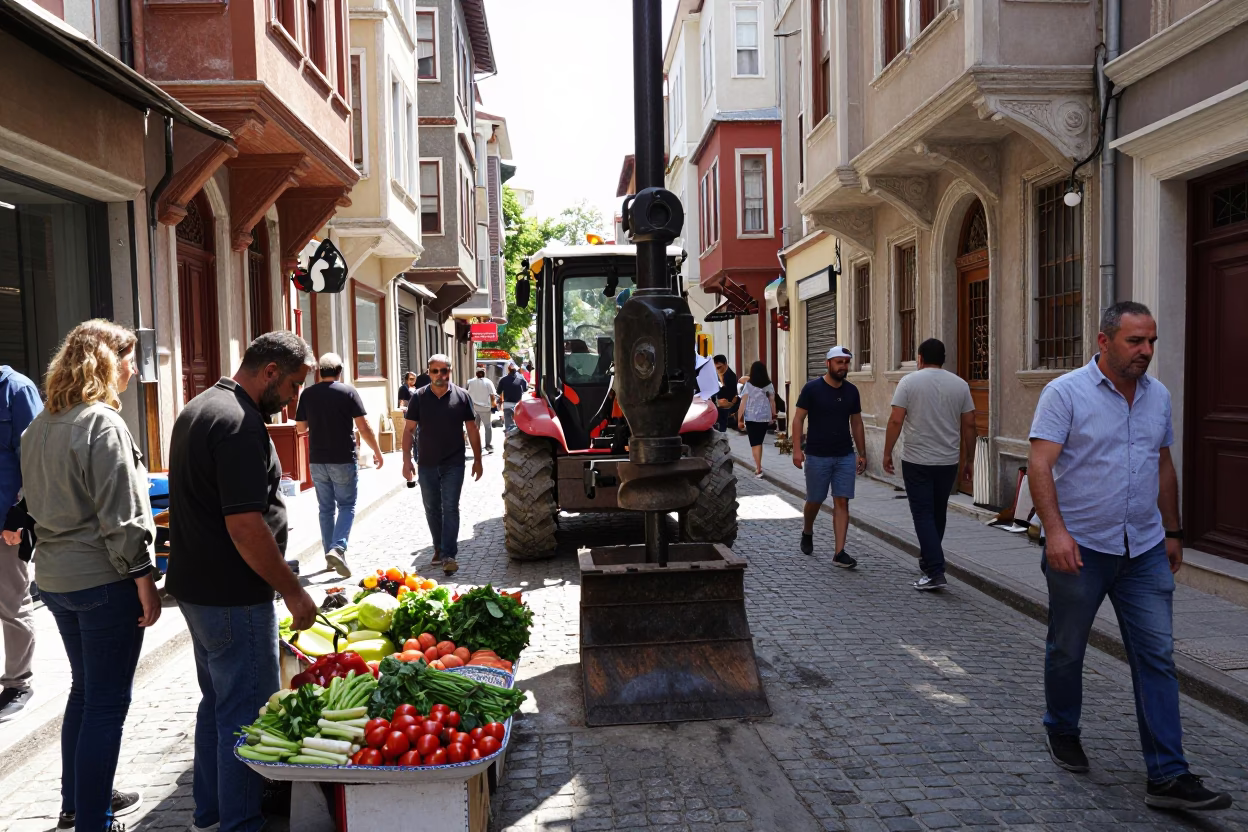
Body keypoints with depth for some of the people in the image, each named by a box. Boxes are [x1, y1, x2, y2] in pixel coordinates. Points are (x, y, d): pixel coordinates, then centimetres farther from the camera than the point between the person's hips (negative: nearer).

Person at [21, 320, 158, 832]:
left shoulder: (40, 426, 9)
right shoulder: (103, 425, -19)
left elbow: (37, 502, 17)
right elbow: (121, 519, -20)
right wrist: (146, 585, -14)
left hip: (54, 578, 9)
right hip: (104, 580, -9)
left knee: (84, 690, 22)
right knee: (108, 702, 2)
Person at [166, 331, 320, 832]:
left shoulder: (198, 409, 12)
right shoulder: (239, 424, -22)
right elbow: (246, 526, -26)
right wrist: (292, 590, -18)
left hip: (194, 584, 11)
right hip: (231, 597, -11)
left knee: (218, 701, 22)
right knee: (246, 713, 1)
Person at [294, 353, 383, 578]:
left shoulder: (307, 394, 2)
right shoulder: (348, 391, -7)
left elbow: (301, 427, 9)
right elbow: (364, 427, -10)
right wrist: (377, 451, 1)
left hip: (317, 460, 3)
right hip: (343, 459, -3)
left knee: (326, 508, 13)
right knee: (346, 506, 5)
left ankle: (330, 552, 17)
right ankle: (337, 549, -13)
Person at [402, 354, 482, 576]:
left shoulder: (462, 396, -3)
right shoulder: (419, 397, 0)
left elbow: (472, 430, 2)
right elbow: (409, 429, 1)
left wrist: (477, 460, 1)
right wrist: (407, 460, -5)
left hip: (453, 464, -2)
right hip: (427, 464, 2)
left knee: (450, 508, -4)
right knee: (432, 509, 13)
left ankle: (449, 555, -4)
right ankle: (439, 548, 29)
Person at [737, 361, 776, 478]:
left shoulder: (748, 385, -8)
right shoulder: (769, 385, 1)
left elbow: (743, 403, -9)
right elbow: (772, 402, 5)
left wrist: (739, 419, -4)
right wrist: (773, 416, 16)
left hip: (751, 418, -3)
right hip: (765, 417, 3)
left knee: (755, 443, 1)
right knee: (759, 442, 18)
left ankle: (758, 469, -5)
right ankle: (758, 465, 24)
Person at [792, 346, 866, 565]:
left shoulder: (851, 391, 6)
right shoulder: (812, 388, -7)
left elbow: (856, 424, 13)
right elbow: (798, 418, -7)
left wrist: (862, 454, 11)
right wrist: (797, 449, -15)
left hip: (845, 456, 3)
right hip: (817, 455, -3)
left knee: (842, 502, -3)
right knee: (814, 500, 10)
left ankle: (839, 553, -1)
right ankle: (807, 533, 40)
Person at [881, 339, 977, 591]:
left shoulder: (909, 381, -6)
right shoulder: (960, 385, 4)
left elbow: (896, 421, -11)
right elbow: (969, 425, 4)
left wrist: (887, 453, -2)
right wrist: (969, 460, 13)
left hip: (916, 461, -4)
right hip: (948, 461, 4)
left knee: (923, 515, -2)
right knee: (938, 514, 17)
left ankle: (935, 572, -9)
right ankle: (928, 561, 31)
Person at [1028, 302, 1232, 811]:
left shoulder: (1158, 396, 10)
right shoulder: (1065, 393, -10)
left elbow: (1164, 468, 19)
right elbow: (1040, 465, -17)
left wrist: (1172, 531, 19)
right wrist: (1055, 530, -28)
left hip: (1145, 550, 5)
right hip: (1080, 548, -5)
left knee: (1157, 658, 1)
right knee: (1066, 650, 11)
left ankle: (1167, 777, 7)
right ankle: (1061, 731, 34)